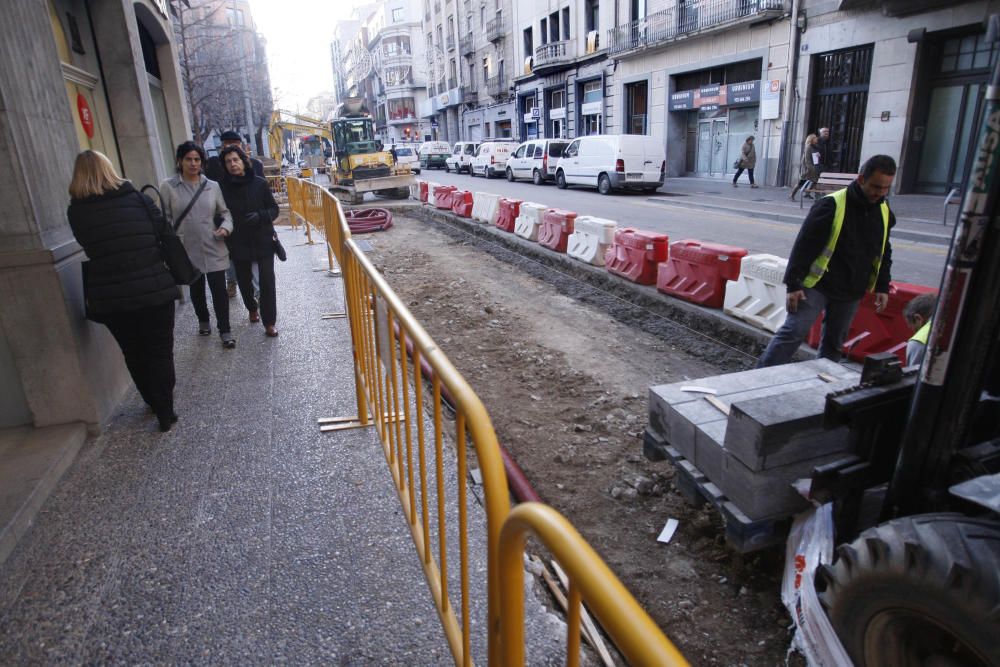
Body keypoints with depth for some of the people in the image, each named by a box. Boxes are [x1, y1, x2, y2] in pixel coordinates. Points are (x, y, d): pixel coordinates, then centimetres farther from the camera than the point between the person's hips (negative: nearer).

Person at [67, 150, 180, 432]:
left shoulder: (75, 211, 1)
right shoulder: (136, 198, -1)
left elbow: (89, 248, 9)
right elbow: (165, 233, 0)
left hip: (109, 296, 2)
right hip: (154, 290, -1)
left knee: (133, 354, 19)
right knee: (160, 352, 10)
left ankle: (155, 404, 33)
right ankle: (165, 413, 12)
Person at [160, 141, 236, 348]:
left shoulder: (213, 186, 3)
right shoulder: (168, 187, -2)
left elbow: (225, 212, 10)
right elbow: (165, 219, -2)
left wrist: (226, 227, -11)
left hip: (213, 249, 0)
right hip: (187, 250, 0)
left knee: (219, 290, -1)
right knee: (196, 290, 17)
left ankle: (225, 330, 10)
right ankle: (203, 321, 40)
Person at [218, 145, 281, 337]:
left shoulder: (260, 183, -6)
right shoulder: (223, 187, -4)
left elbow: (274, 209, 0)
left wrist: (260, 216, -18)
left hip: (263, 241, -1)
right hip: (238, 243, 2)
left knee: (267, 281, -6)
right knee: (244, 281, 14)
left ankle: (269, 322, 5)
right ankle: (252, 309, 42)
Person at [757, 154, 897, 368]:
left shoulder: (884, 213, 6)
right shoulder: (832, 204, -14)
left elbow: (884, 254, 19)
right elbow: (803, 246, -15)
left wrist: (882, 287, 14)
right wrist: (793, 284, -18)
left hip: (851, 293, 6)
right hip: (816, 286, -6)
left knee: (834, 343, 12)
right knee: (793, 332, -13)